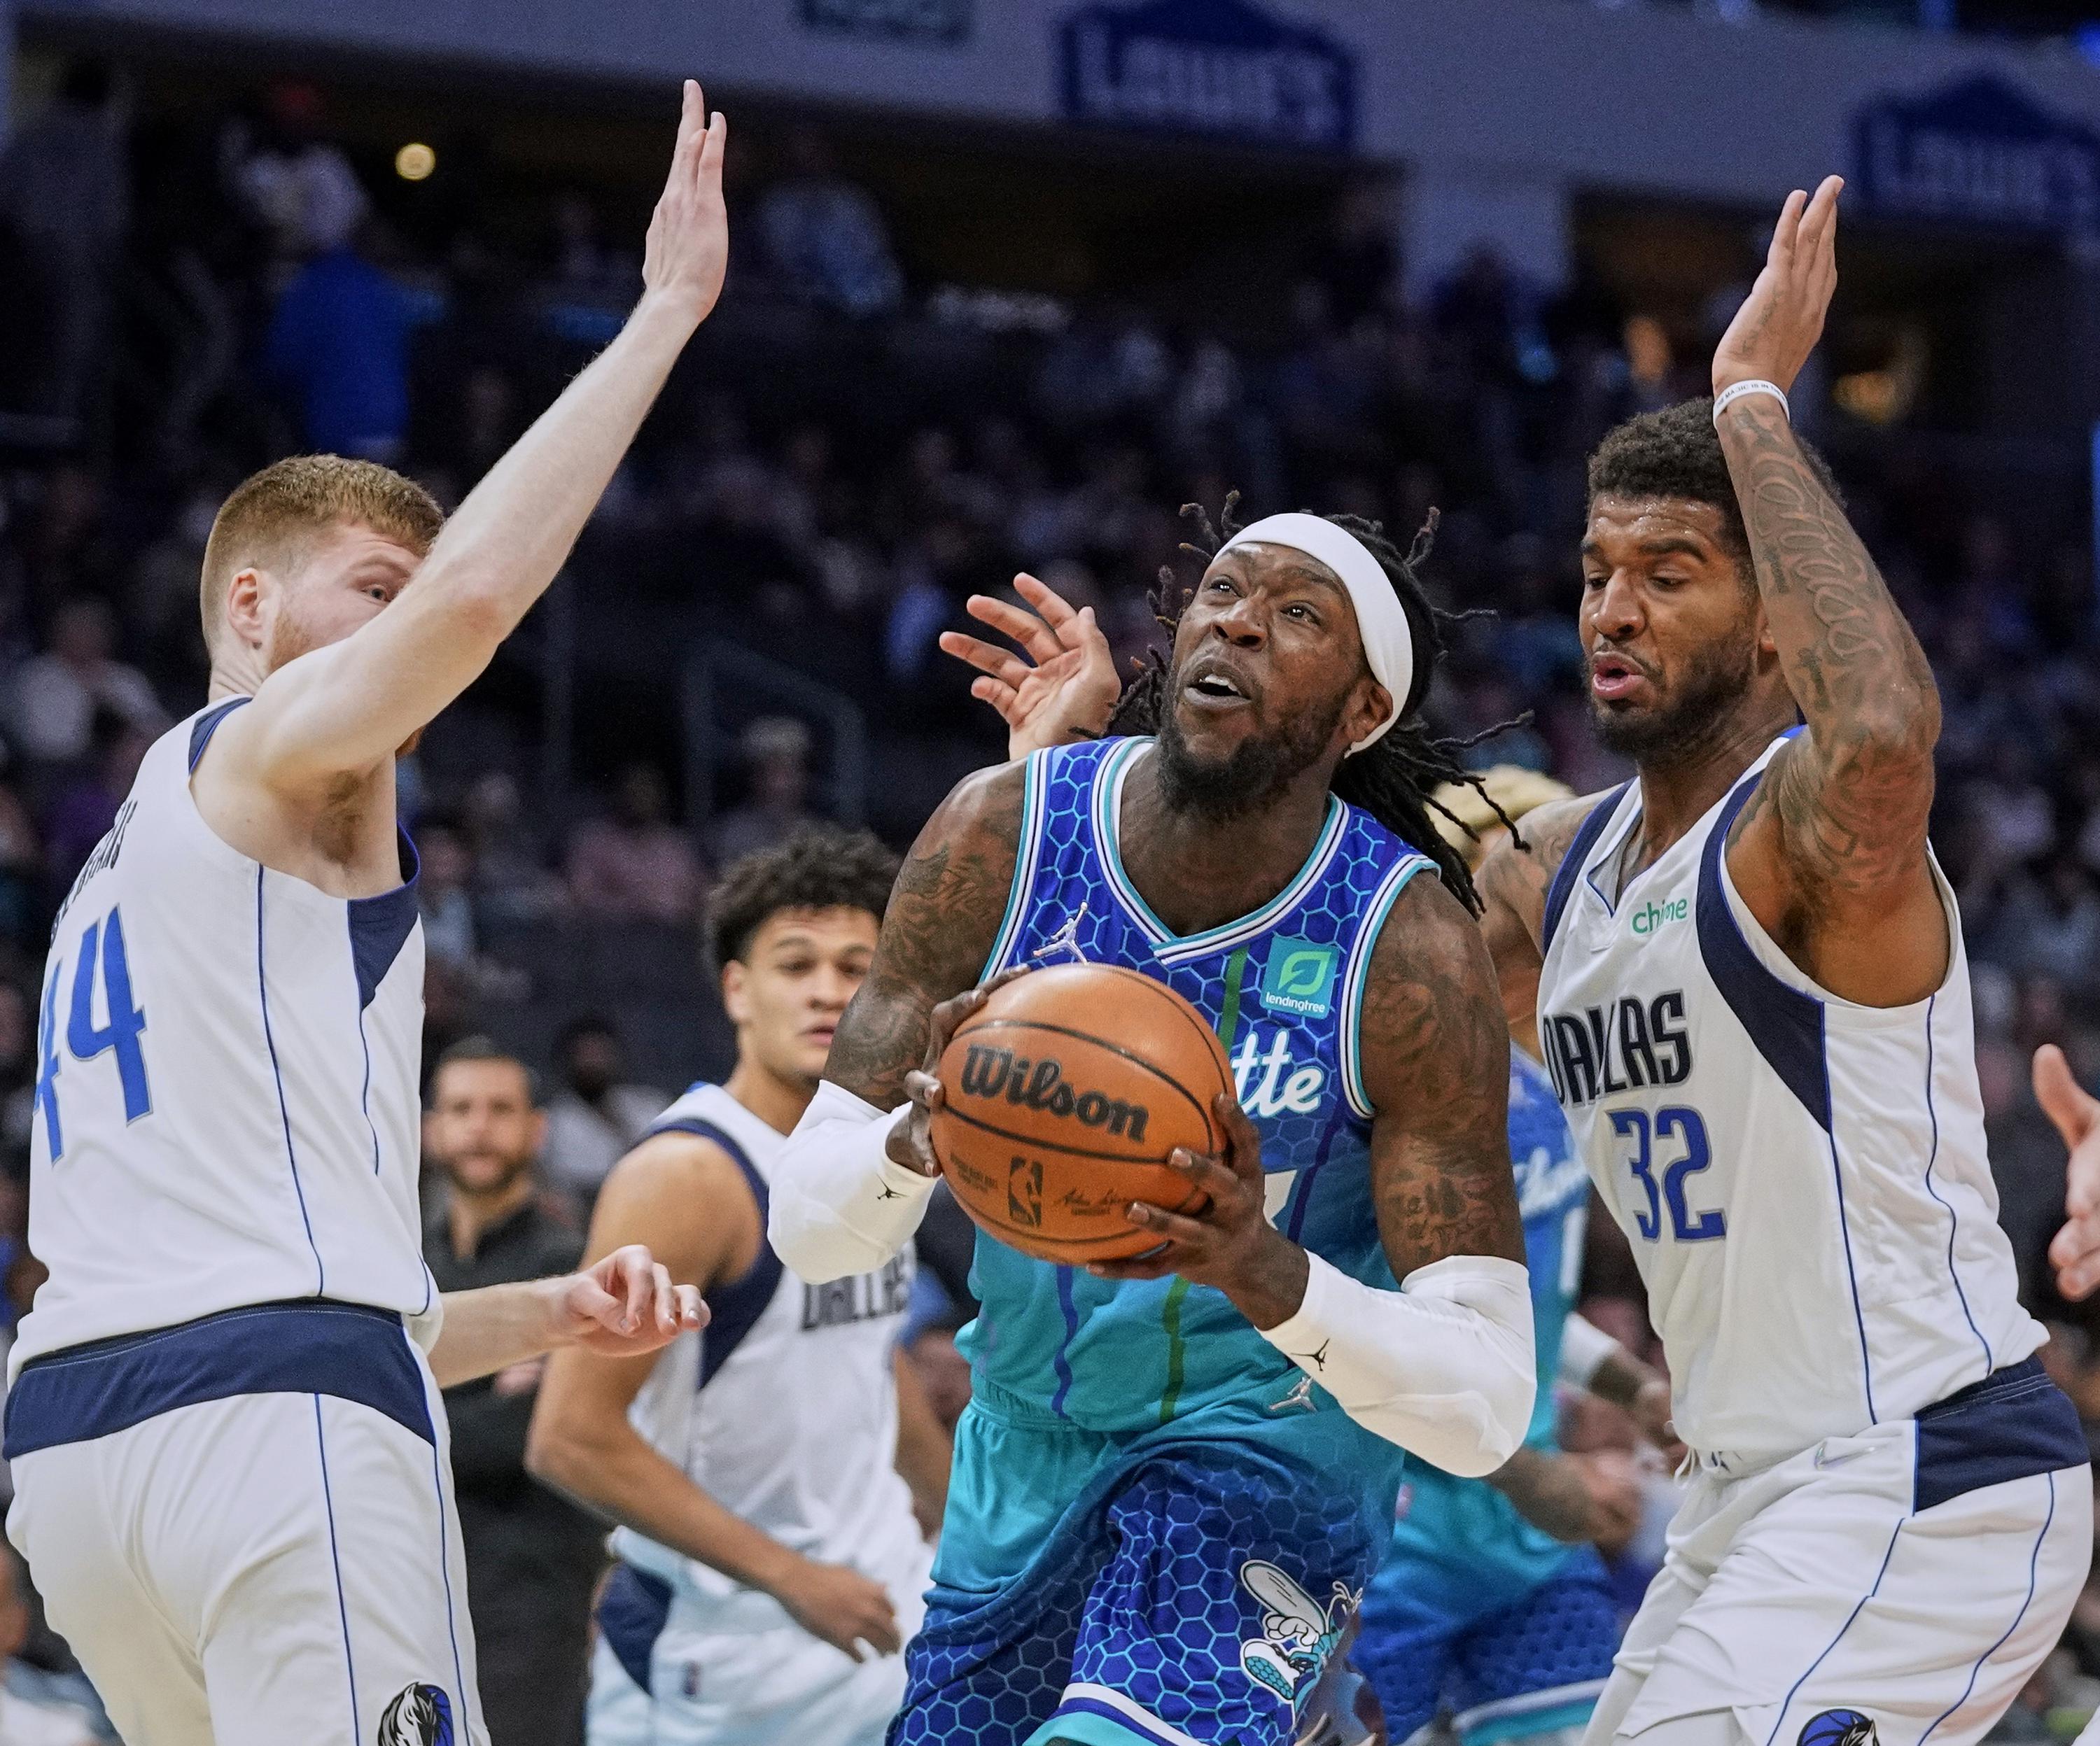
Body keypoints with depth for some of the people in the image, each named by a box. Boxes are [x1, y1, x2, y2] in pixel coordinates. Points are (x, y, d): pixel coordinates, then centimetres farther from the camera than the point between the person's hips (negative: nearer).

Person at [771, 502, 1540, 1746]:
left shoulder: (1411, 952, -23)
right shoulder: (1000, 836, -14)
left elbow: (1486, 1405, -24)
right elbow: (807, 1228, -11)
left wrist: (1267, 1274, -42)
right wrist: (915, 1142, -34)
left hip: (1267, 1455, -4)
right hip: (1026, 1442, 4)